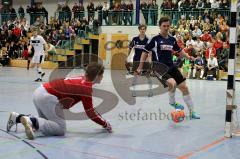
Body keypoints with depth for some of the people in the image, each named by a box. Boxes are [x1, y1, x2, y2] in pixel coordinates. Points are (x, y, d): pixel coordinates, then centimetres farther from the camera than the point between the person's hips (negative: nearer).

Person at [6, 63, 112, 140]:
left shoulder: (82, 79, 16)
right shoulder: (86, 88, -11)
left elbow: (89, 107, 26)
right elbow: (90, 112, -8)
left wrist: (101, 120, 26)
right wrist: (105, 124, 4)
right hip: (48, 97, -9)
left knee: (48, 123, 25)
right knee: (60, 128, -7)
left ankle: (17, 117, 15)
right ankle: (32, 121, -21)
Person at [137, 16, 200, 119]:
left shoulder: (172, 39, 8)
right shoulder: (156, 39, -7)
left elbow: (179, 51, 22)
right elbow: (145, 52, -3)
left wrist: (188, 57, 4)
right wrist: (140, 67, -4)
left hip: (171, 67, 6)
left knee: (184, 87, 5)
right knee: (172, 83, -31)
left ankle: (191, 112, 19)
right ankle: (172, 102, 1)